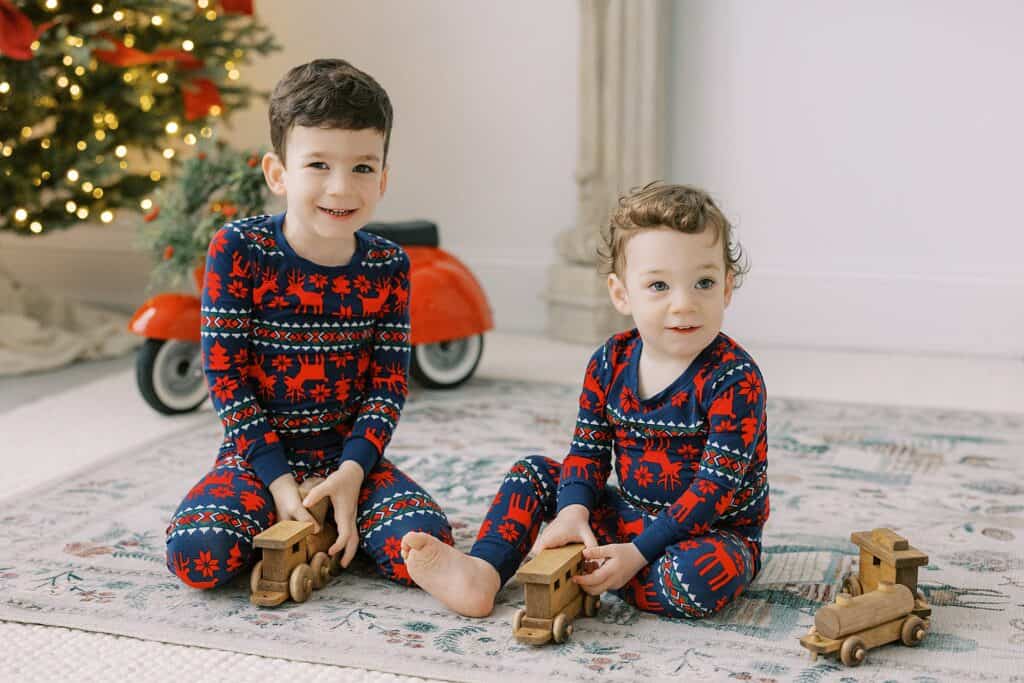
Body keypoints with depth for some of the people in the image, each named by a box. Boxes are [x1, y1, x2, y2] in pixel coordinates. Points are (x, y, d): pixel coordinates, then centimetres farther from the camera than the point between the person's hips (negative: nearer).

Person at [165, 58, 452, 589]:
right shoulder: (238, 249, -11)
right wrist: (278, 480, -16)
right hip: (260, 455, -1)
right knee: (197, 556, -26)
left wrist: (352, 470, -16)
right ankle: (276, 526, 6)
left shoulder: (388, 265, -2)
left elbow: (390, 382, -1)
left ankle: (333, 529, 8)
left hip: (350, 459, 2)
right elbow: (224, 371, -11)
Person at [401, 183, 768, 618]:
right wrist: (573, 510, -20)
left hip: (712, 532, -6)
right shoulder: (610, 363, -3)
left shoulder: (734, 378, -21)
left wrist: (638, 552, -28)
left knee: (699, 574, -38)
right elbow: (588, 449, 2)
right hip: (628, 516, 6)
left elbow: (718, 483, -24)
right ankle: (483, 571, -19)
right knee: (535, 473, 1)